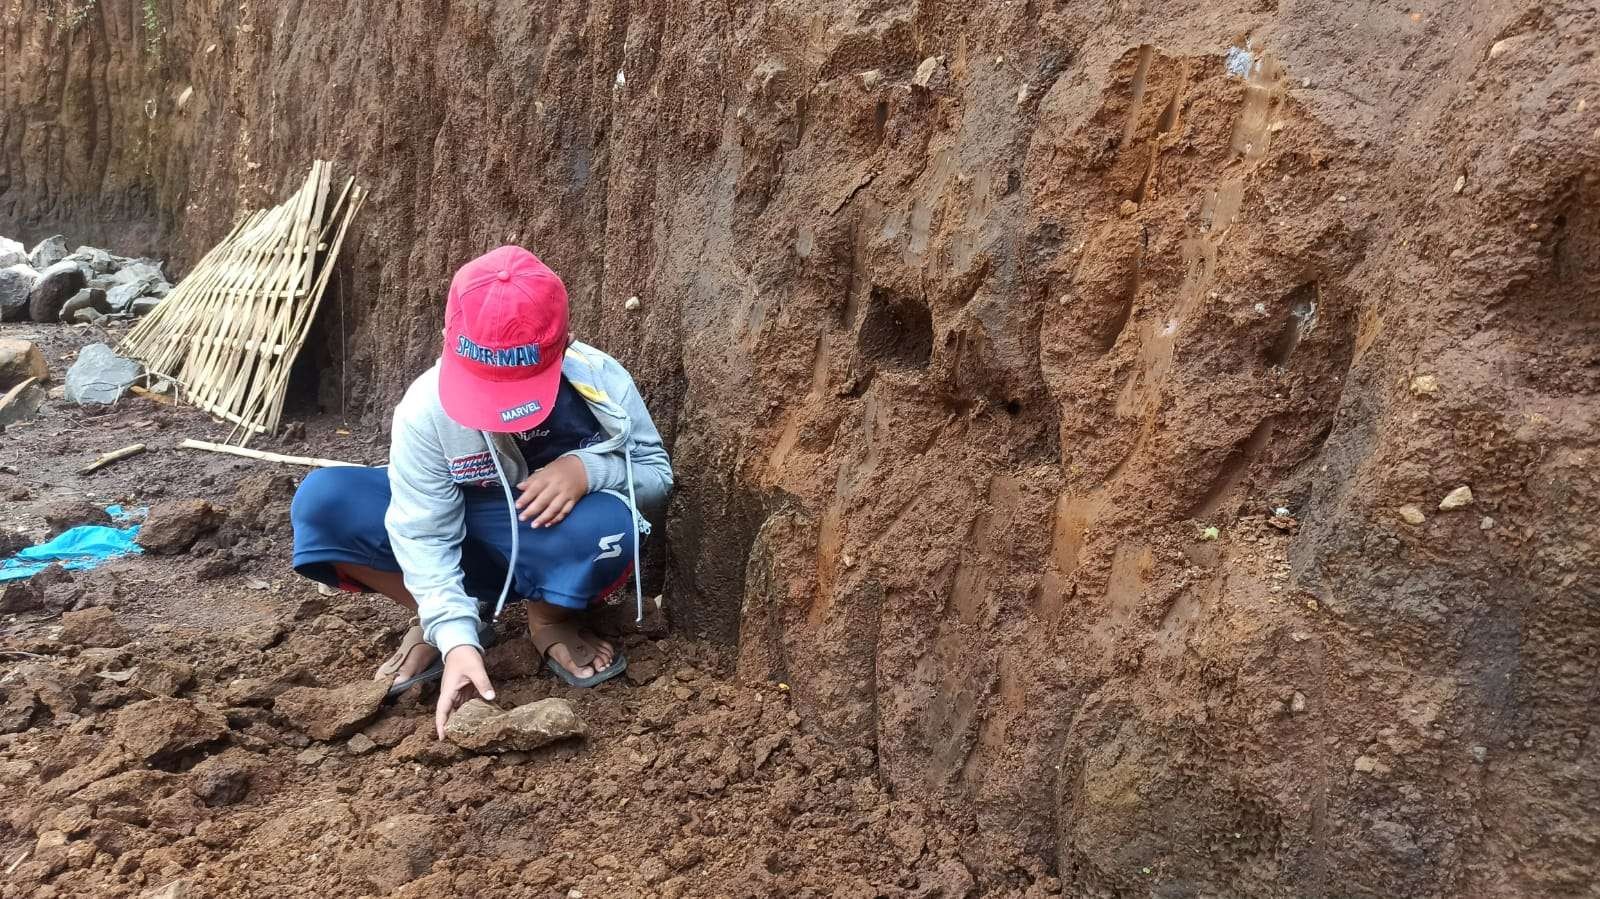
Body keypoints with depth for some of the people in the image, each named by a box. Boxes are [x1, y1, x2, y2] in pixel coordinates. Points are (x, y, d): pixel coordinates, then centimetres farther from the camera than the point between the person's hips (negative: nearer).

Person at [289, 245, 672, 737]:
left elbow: (657, 474, -12)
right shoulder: (426, 408, -23)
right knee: (322, 500, -21)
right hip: (471, 552, 1)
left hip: (555, 561, -1)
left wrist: (589, 469, -34)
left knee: (609, 522, -38)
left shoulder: (602, 382, -23)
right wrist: (456, 638, -37)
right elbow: (424, 535, -24)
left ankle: (550, 620, -5)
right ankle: (434, 621, -4)